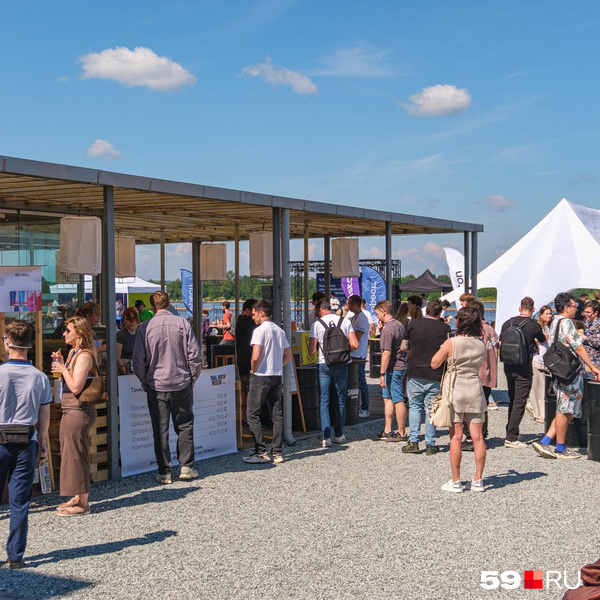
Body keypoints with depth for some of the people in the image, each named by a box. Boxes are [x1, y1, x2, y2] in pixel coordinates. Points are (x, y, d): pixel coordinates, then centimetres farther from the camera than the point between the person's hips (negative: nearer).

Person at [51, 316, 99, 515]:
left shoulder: (84, 356, -16)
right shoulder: (73, 353, 14)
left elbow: (75, 387, -23)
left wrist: (63, 369, -12)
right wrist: (60, 363, 6)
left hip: (79, 411, -10)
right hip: (70, 411, 10)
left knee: (75, 455, -4)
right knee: (72, 454, 16)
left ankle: (82, 503, 4)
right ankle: (78, 498, 27)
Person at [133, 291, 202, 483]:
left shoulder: (145, 327, -4)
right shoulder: (183, 324, -4)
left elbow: (138, 360, -3)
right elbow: (194, 355, -4)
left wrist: (145, 381, 10)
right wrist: (192, 378, 8)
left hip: (156, 385, 0)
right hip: (182, 383, 1)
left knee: (160, 429, 5)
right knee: (185, 425, 14)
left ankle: (164, 472, 8)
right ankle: (186, 467, 12)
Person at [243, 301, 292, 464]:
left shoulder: (259, 330, -11)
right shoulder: (279, 330, 12)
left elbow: (256, 356, -19)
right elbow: (288, 355, 15)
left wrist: (253, 370, -3)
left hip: (261, 377, -7)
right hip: (277, 376, 7)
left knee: (253, 414, 0)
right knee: (277, 415, 7)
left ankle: (261, 452, -3)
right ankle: (277, 453, 8)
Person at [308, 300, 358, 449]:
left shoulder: (317, 324, -4)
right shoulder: (345, 322, 3)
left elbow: (311, 350, -6)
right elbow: (354, 345, -3)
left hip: (324, 365, -2)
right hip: (341, 364, 2)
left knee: (323, 401, 2)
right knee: (340, 400, 14)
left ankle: (326, 437, -7)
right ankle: (339, 435, 20)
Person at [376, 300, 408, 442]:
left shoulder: (387, 329, -18)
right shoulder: (399, 325, 12)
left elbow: (387, 353, -22)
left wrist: (382, 374, -20)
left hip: (393, 368, -10)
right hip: (401, 365, 10)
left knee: (398, 400, -3)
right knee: (387, 398, 16)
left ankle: (402, 433, 3)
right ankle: (388, 430, 20)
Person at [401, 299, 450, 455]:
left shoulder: (413, 324, 0)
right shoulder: (444, 328, -3)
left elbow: (404, 347, 8)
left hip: (415, 373, 1)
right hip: (435, 376, -1)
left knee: (415, 406, 12)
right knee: (431, 409, 7)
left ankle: (413, 442, 6)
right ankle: (430, 445, 9)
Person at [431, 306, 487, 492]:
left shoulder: (451, 343, -11)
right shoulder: (481, 343, 1)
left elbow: (434, 364, -3)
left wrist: (443, 349, 11)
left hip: (455, 391, -3)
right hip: (475, 390, 4)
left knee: (456, 437, 0)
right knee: (477, 437, 5)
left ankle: (456, 481, 3)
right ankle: (478, 480, 9)